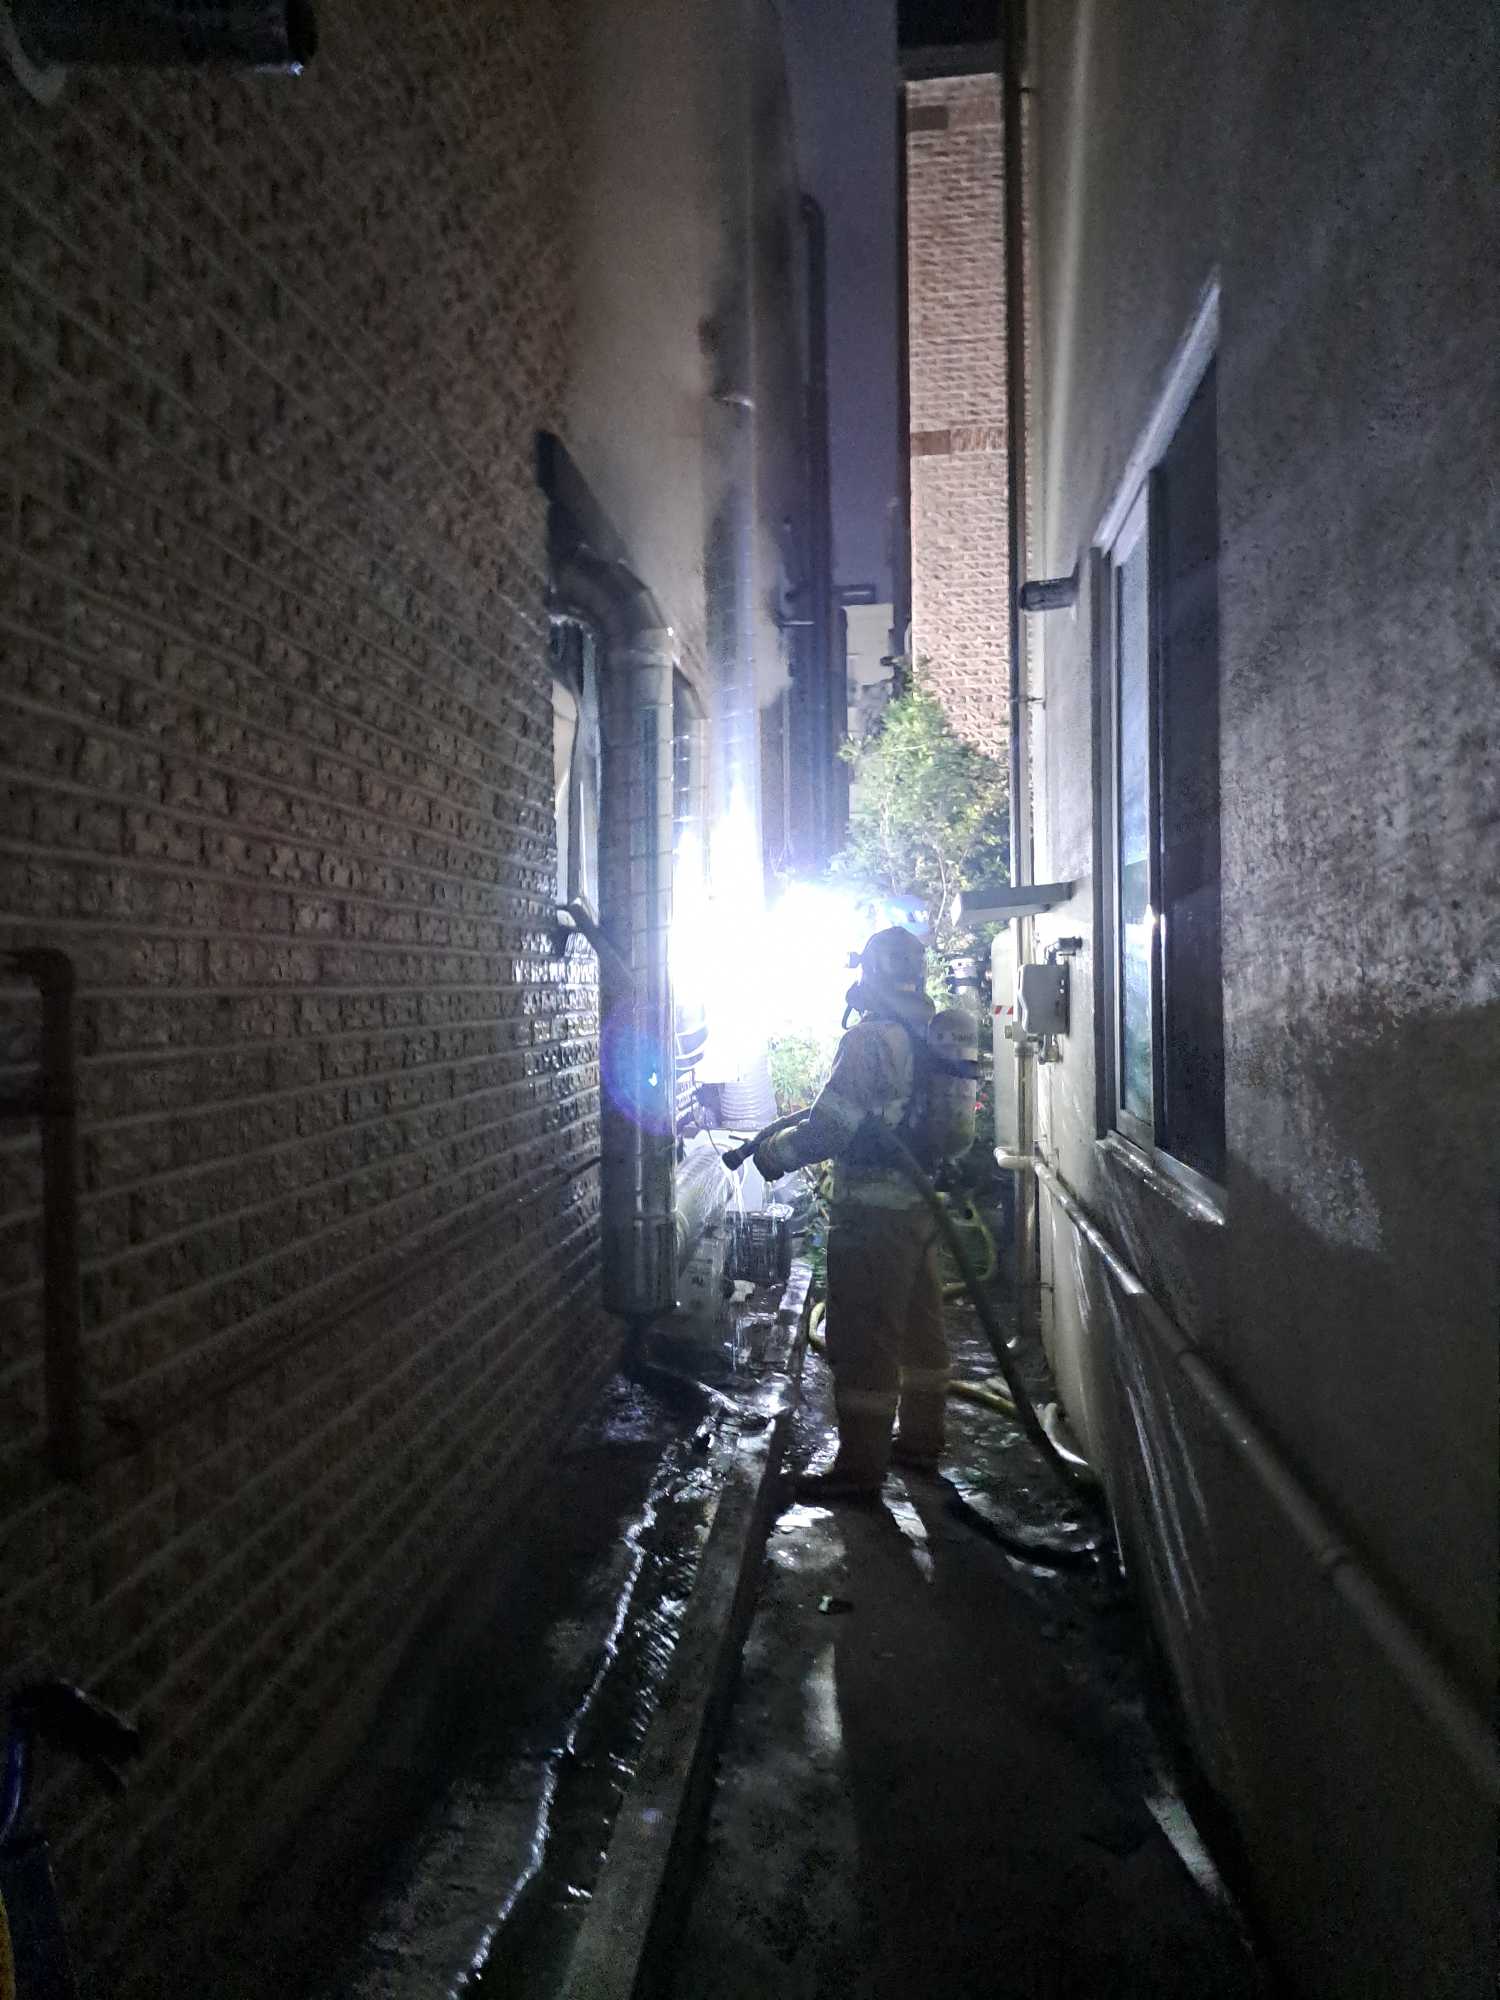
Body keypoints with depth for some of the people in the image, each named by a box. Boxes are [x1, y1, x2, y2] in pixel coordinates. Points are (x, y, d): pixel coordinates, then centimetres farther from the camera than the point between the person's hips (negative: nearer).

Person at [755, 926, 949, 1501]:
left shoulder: (871, 1038, -19)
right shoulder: (932, 1034, 7)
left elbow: (828, 1127, -22)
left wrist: (772, 1153, -7)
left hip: (873, 1215, -9)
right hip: (923, 1204, 9)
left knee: (863, 1341, 0)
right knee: (921, 1326, 18)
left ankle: (860, 1466, 9)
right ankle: (921, 1441, 32)